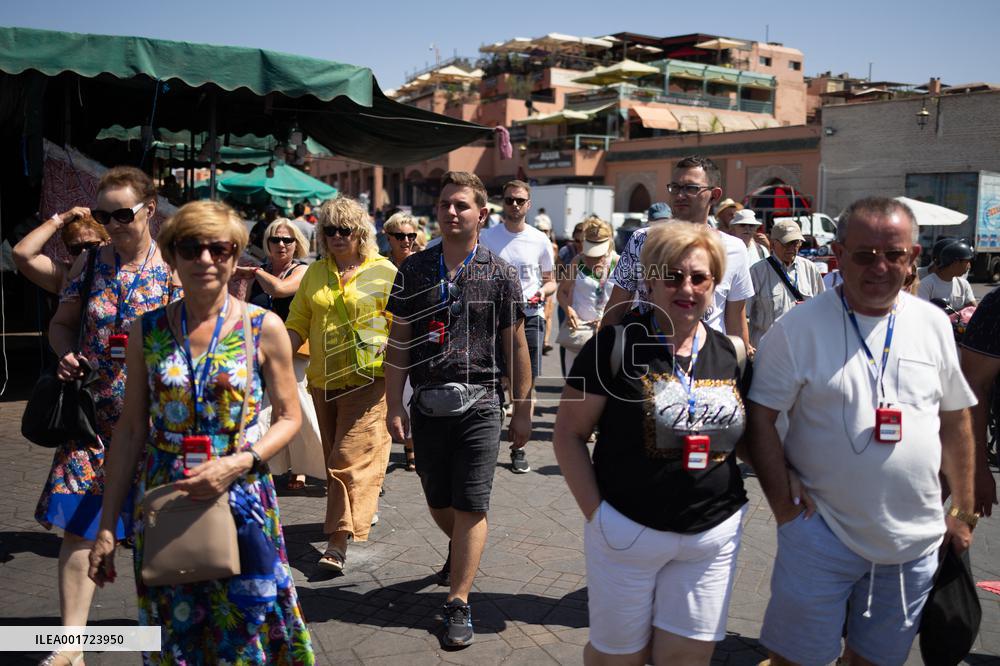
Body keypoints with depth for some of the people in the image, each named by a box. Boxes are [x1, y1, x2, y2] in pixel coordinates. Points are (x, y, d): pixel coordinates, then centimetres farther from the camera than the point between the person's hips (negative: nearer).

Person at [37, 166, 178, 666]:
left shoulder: (174, 269, -6)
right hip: (95, 416, 3)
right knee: (78, 521, 0)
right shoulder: (90, 262, 4)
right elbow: (61, 323, 12)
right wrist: (65, 355, -7)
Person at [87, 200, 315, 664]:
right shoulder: (147, 331, 0)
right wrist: (107, 526, 3)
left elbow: (288, 418, -1)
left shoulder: (264, 328, -6)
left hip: (242, 496, -2)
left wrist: (237, 464, -18)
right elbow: (130, 431, 4)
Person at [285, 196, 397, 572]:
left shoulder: (384, 272, -2)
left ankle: (338, 542, -8)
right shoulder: (315, 274, 12)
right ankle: (364, 509, 36)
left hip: (368, 378, -6)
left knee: (351, 457, -10)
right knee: (334, 456, 15)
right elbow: (297, 322, 13)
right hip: (323, 379, 6)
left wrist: (388, 348, -19)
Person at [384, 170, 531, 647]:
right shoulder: (413, 270, 3)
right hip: (427, 404, 3)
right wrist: (394, 406, 0)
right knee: (438, 502, 16)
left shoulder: (498, 273, -2)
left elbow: (516, 344, 2)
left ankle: (458, 604, 9)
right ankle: (460, 552, 47)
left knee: (470, 507, -2)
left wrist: (523, 409, 1)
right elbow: (399, 341, 5)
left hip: (479, 403, -3)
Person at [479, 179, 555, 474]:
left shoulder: (540, 240, 6)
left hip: (530, 317, 1)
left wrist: (543, 291, -9)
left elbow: (551, 280, 13)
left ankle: (518, 447, 14)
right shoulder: (486, 237, 4)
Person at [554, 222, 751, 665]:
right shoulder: (616, 346, -10)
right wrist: (594, 511, -12)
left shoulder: (733, 355, 3)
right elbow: (568, 433, -7)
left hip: (715, 536, 4)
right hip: (627, 531, -3)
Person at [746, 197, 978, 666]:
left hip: (915, 543, 4)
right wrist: (785, 505, -11)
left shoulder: (934, 324, 2)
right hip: (821, 535, -3)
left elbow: (955, 421, 10)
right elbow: (759, 419, -8)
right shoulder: (798, 327, -10)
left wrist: (963, 511, 11)